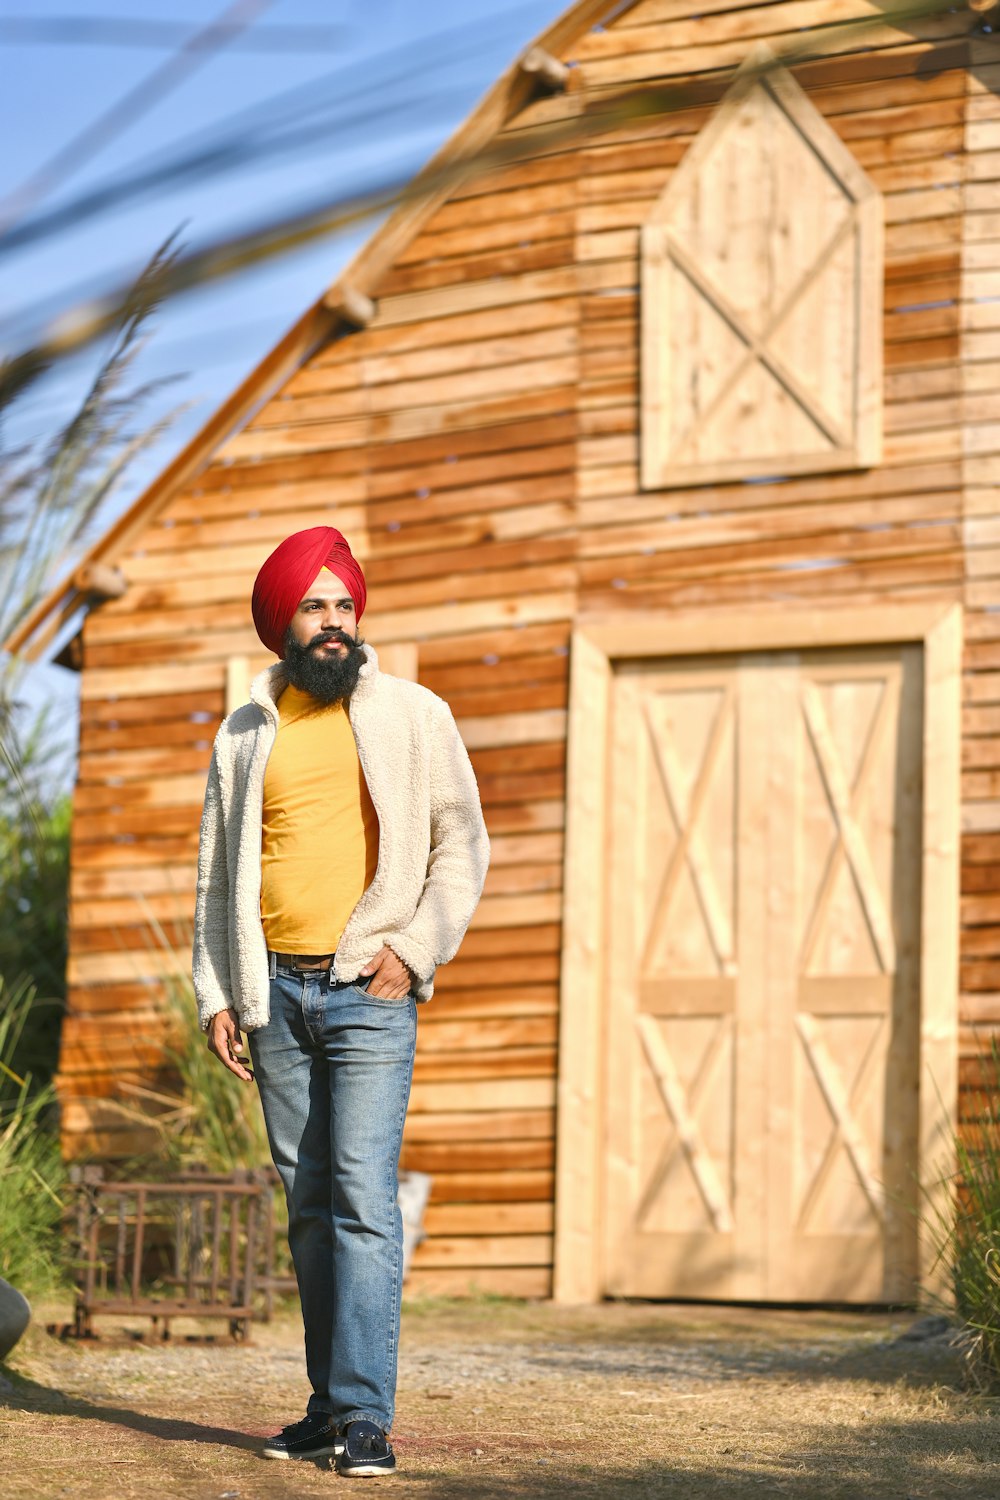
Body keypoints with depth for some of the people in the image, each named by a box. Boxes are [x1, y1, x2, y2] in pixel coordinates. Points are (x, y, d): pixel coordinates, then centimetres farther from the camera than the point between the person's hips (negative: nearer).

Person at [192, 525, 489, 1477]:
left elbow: (463, 844, 6)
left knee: (363, 1196, -13)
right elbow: (219, 874, 15)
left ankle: (365, 1417, -15)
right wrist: (214, 994, 7)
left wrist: (415, 951, -6)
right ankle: (328, 1403, 13)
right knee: (308, 1204, 7)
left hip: (370, 989, -3)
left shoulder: (412, 715, 4)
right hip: (276, 992, 4)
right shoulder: (245, 736, 12)